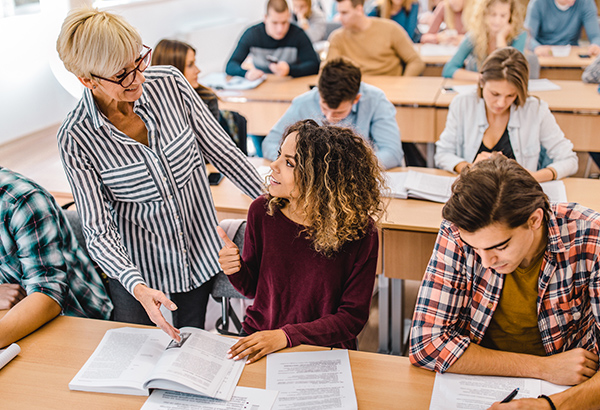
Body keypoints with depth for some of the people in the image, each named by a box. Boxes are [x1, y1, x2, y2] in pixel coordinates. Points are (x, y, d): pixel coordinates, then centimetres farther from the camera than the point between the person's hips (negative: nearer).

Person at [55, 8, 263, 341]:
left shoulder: (170, 83, -14)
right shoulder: (76, 138, -20)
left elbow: (219, 148, -3)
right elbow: (99, 229, -18)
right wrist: (137, 286, -34)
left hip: (200, 251, 2)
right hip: (135, 268, -2)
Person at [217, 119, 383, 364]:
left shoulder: (359, 232, -17)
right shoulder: (263, 211, -8)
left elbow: (353, 316, -12)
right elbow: (252, 288, 7)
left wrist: (286, 336, -21)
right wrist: (237, 270, -16)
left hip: (324, 351, -2)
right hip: (257, 339, 3)